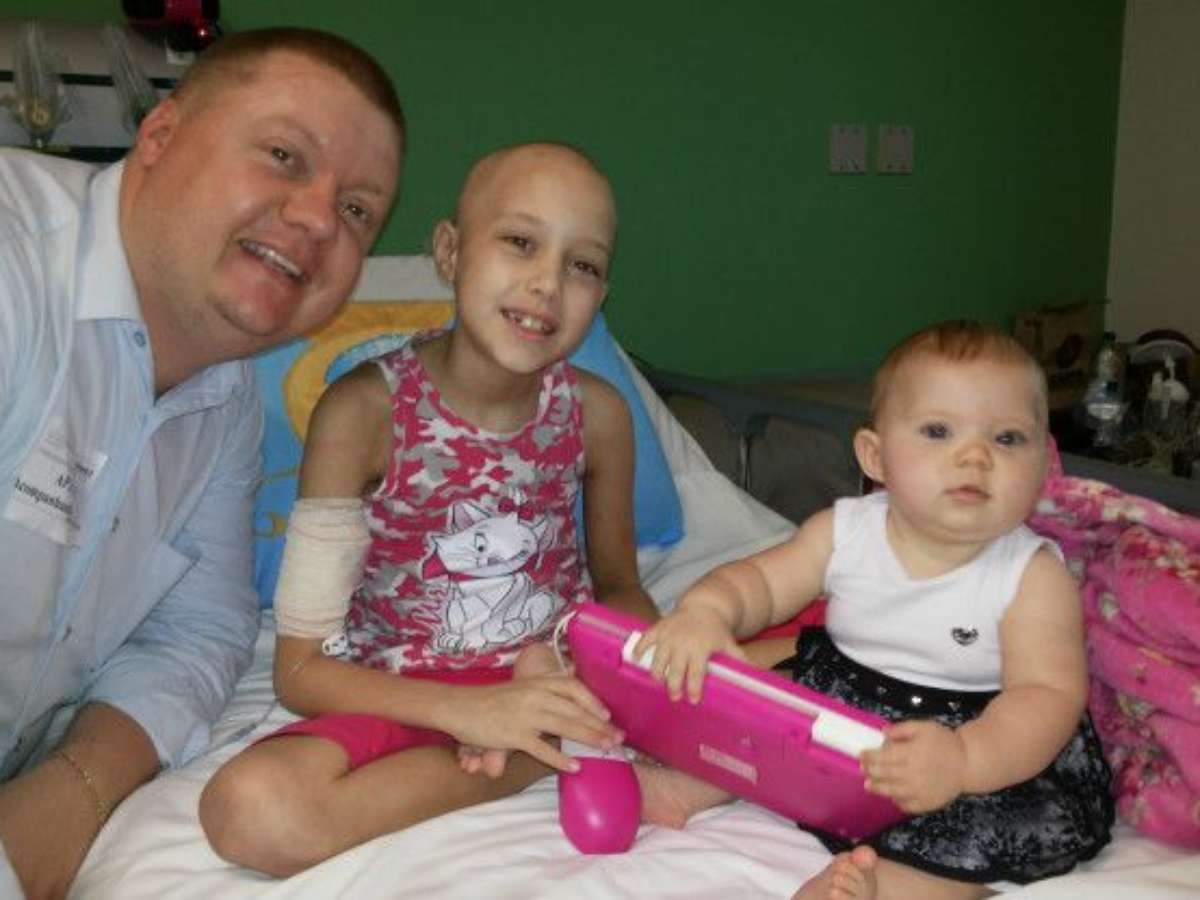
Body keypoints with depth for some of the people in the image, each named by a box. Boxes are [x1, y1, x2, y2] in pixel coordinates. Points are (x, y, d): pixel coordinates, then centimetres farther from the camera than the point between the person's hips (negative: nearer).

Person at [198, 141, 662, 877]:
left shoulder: (597, 412, -5)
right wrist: (476, 711, -27)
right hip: (413, 700, -1)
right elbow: (300, 668, -13)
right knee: (252, 809, -32)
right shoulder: (365, 410, -15)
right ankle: (578, 750, -18)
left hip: (559, 675, 2)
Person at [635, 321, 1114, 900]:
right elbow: (762, 581, -1)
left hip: (990, 747, -4)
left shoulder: (1033, 576, -18)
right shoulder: (843, 531, -8)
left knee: (1043, 819, -30)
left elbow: (1050, 695, -26)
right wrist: (705, 609, -26)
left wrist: (964, 759, -47)